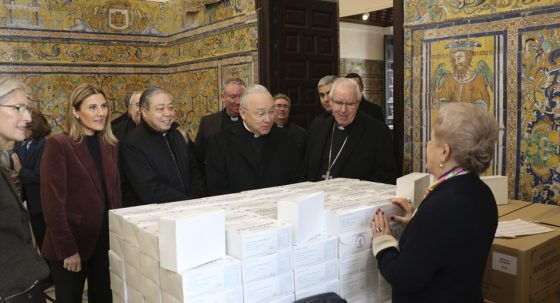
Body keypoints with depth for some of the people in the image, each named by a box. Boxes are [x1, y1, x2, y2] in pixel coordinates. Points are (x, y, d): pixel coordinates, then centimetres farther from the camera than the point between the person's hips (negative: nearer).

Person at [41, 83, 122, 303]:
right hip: (70, 246, -5)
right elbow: (52, 203, -15)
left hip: (106, 241, 6)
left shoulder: (109, 145, 8)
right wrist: (67, 249, -17)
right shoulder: (58, 145, -12)